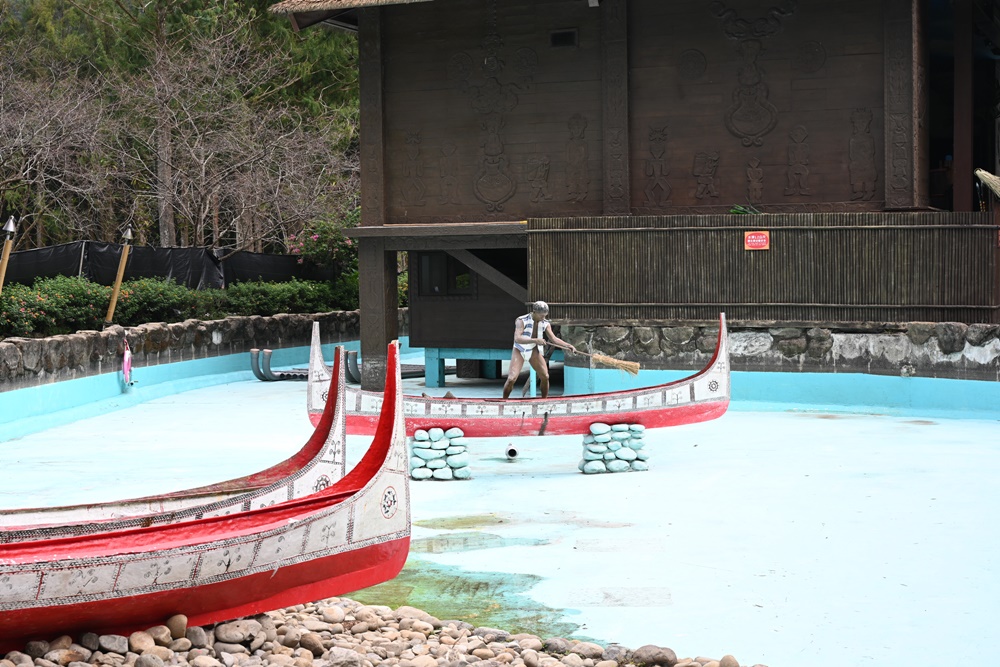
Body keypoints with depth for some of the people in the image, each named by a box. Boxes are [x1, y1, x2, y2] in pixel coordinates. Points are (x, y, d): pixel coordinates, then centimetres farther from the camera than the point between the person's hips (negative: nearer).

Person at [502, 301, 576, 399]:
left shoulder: (545, 324, -5)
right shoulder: (521, 321, -21)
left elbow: (553, 338, -3)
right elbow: (517, 338, -32)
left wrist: (568, 346, -16)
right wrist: (535, 340, -44)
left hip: (534, 351, 5)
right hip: (520, 351, -5)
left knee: (545, 376, -5)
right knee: (512, 379, -16)